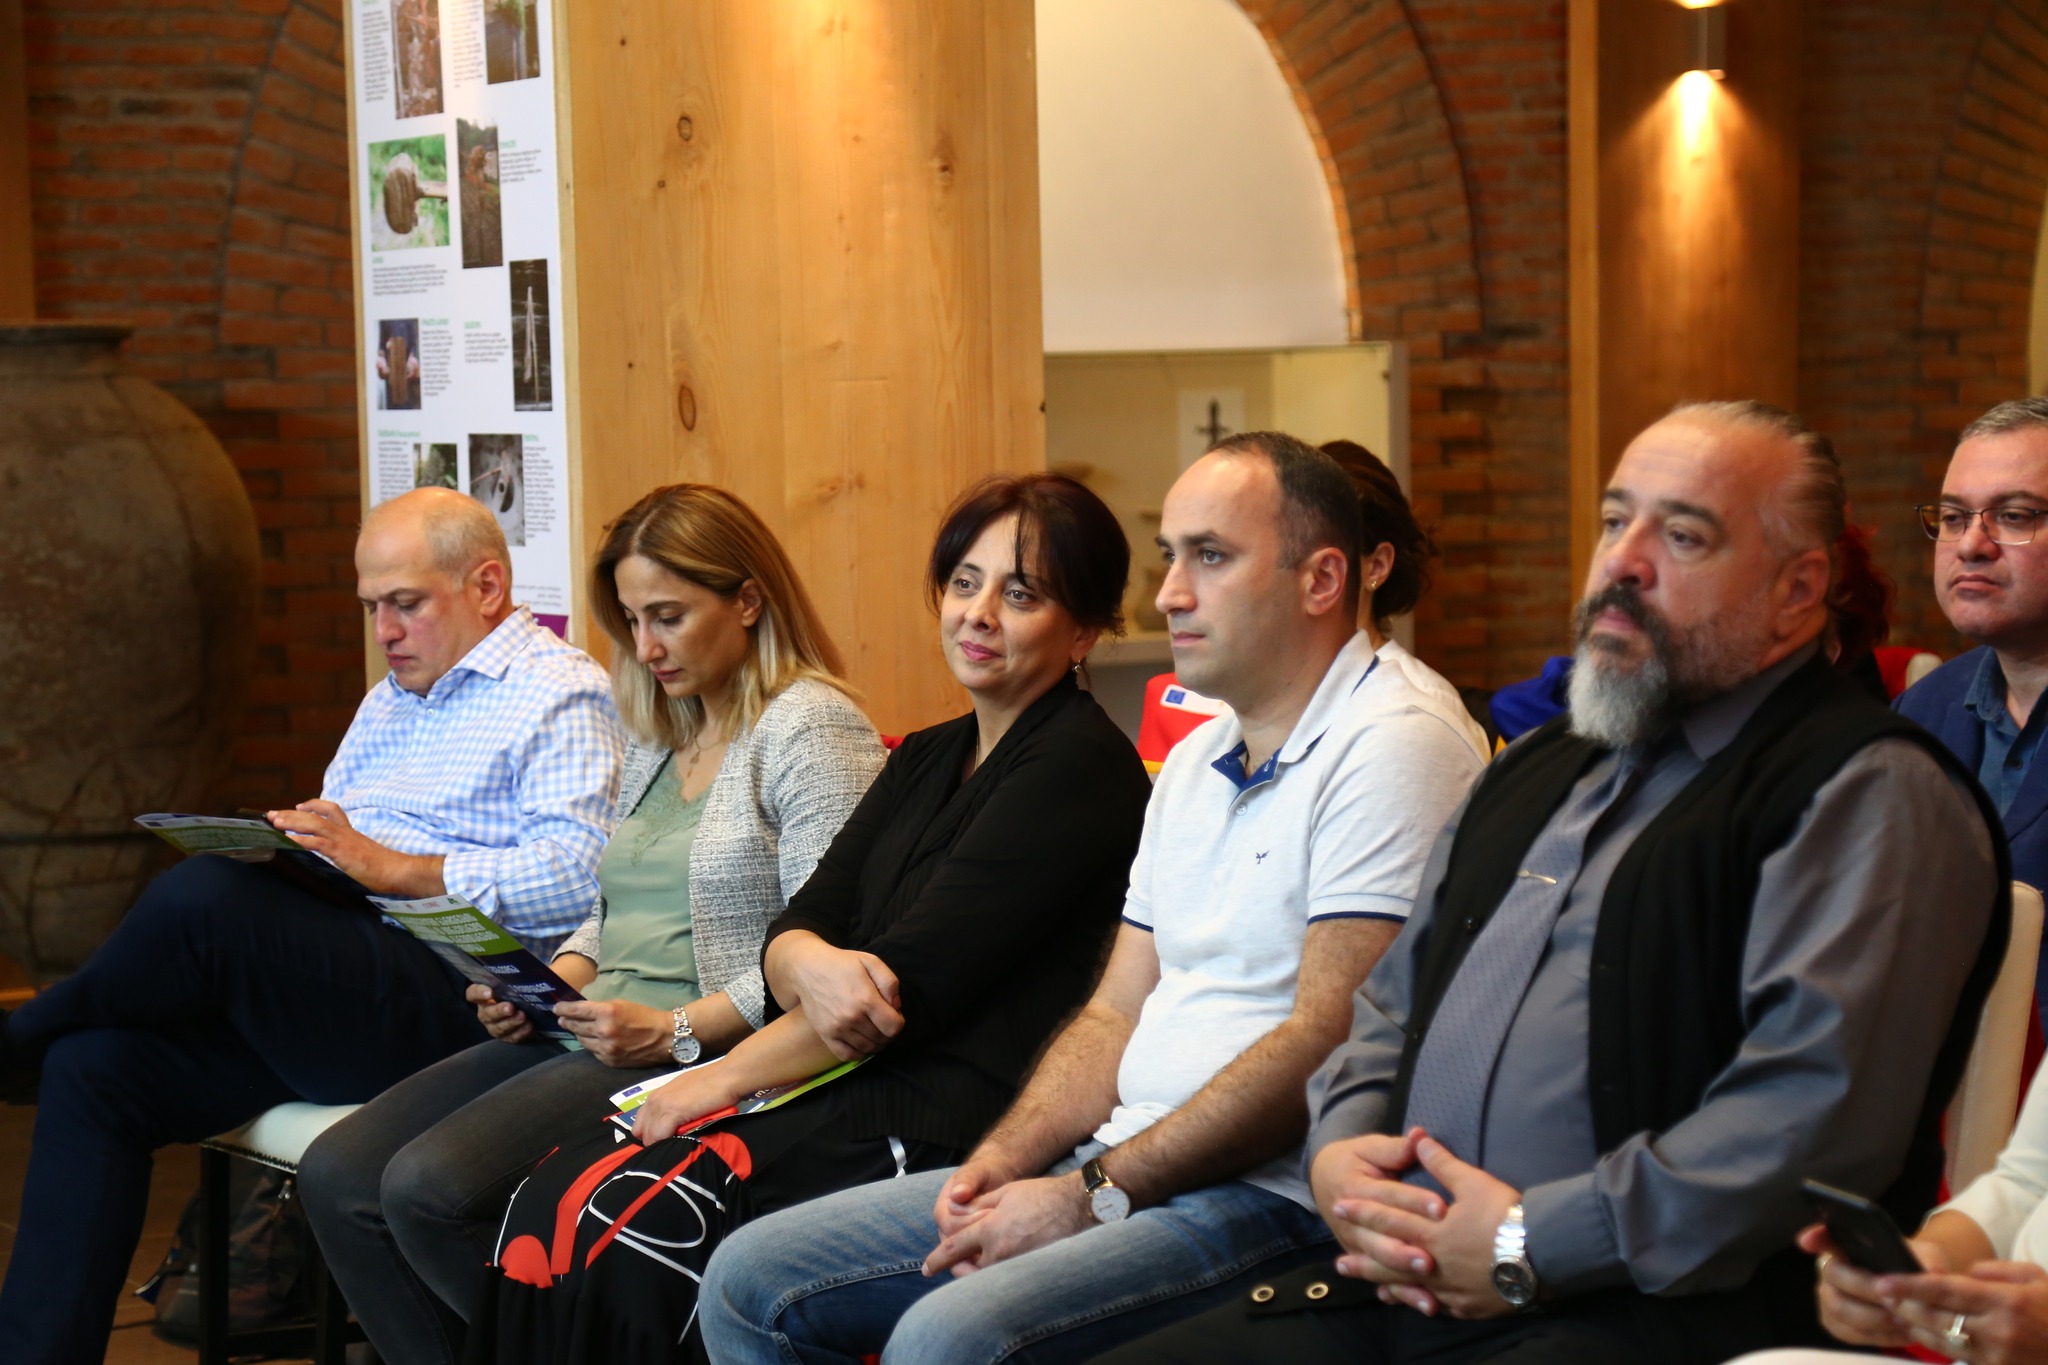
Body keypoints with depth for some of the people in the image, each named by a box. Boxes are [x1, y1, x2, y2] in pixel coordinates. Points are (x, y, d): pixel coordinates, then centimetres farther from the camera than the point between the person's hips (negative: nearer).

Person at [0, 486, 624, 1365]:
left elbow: (578, 875, -16)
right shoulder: (387, 704, 28)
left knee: (202, 899, -29)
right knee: (91, 1067, -10)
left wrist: (396, 869, -18)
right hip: (328, 988, 9)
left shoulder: (560, 694, -1)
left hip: (445, 1002, -9)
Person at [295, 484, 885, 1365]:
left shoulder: (812, 728, -7)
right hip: (589, 1038, 9)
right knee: (337, 1176, -7)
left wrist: (676, 1030, -21)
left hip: (709, 1057, -9)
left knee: (431, 1185, -25)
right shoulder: (655, 737, 21)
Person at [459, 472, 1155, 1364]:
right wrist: (810, 966, -15)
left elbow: (919, 979, -14)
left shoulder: (1081, 765, -8)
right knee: (551, 1200, -12)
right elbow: (792, 929, 11)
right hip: (842, 1080, 8)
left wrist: (728, 1075, -8)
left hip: (947, 1120, -8)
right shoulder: (927, 760, 20)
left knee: (623, 1235, -23)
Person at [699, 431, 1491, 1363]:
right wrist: (999, 1163, 0)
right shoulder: (1197, 761, 19)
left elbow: (1328, 1038, -19)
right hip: (1121, 1161, 9)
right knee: (753, 1279, 2)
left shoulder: (1396, 742, -12)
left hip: (1271, 1194, -9)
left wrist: (1095, 1195, -17)